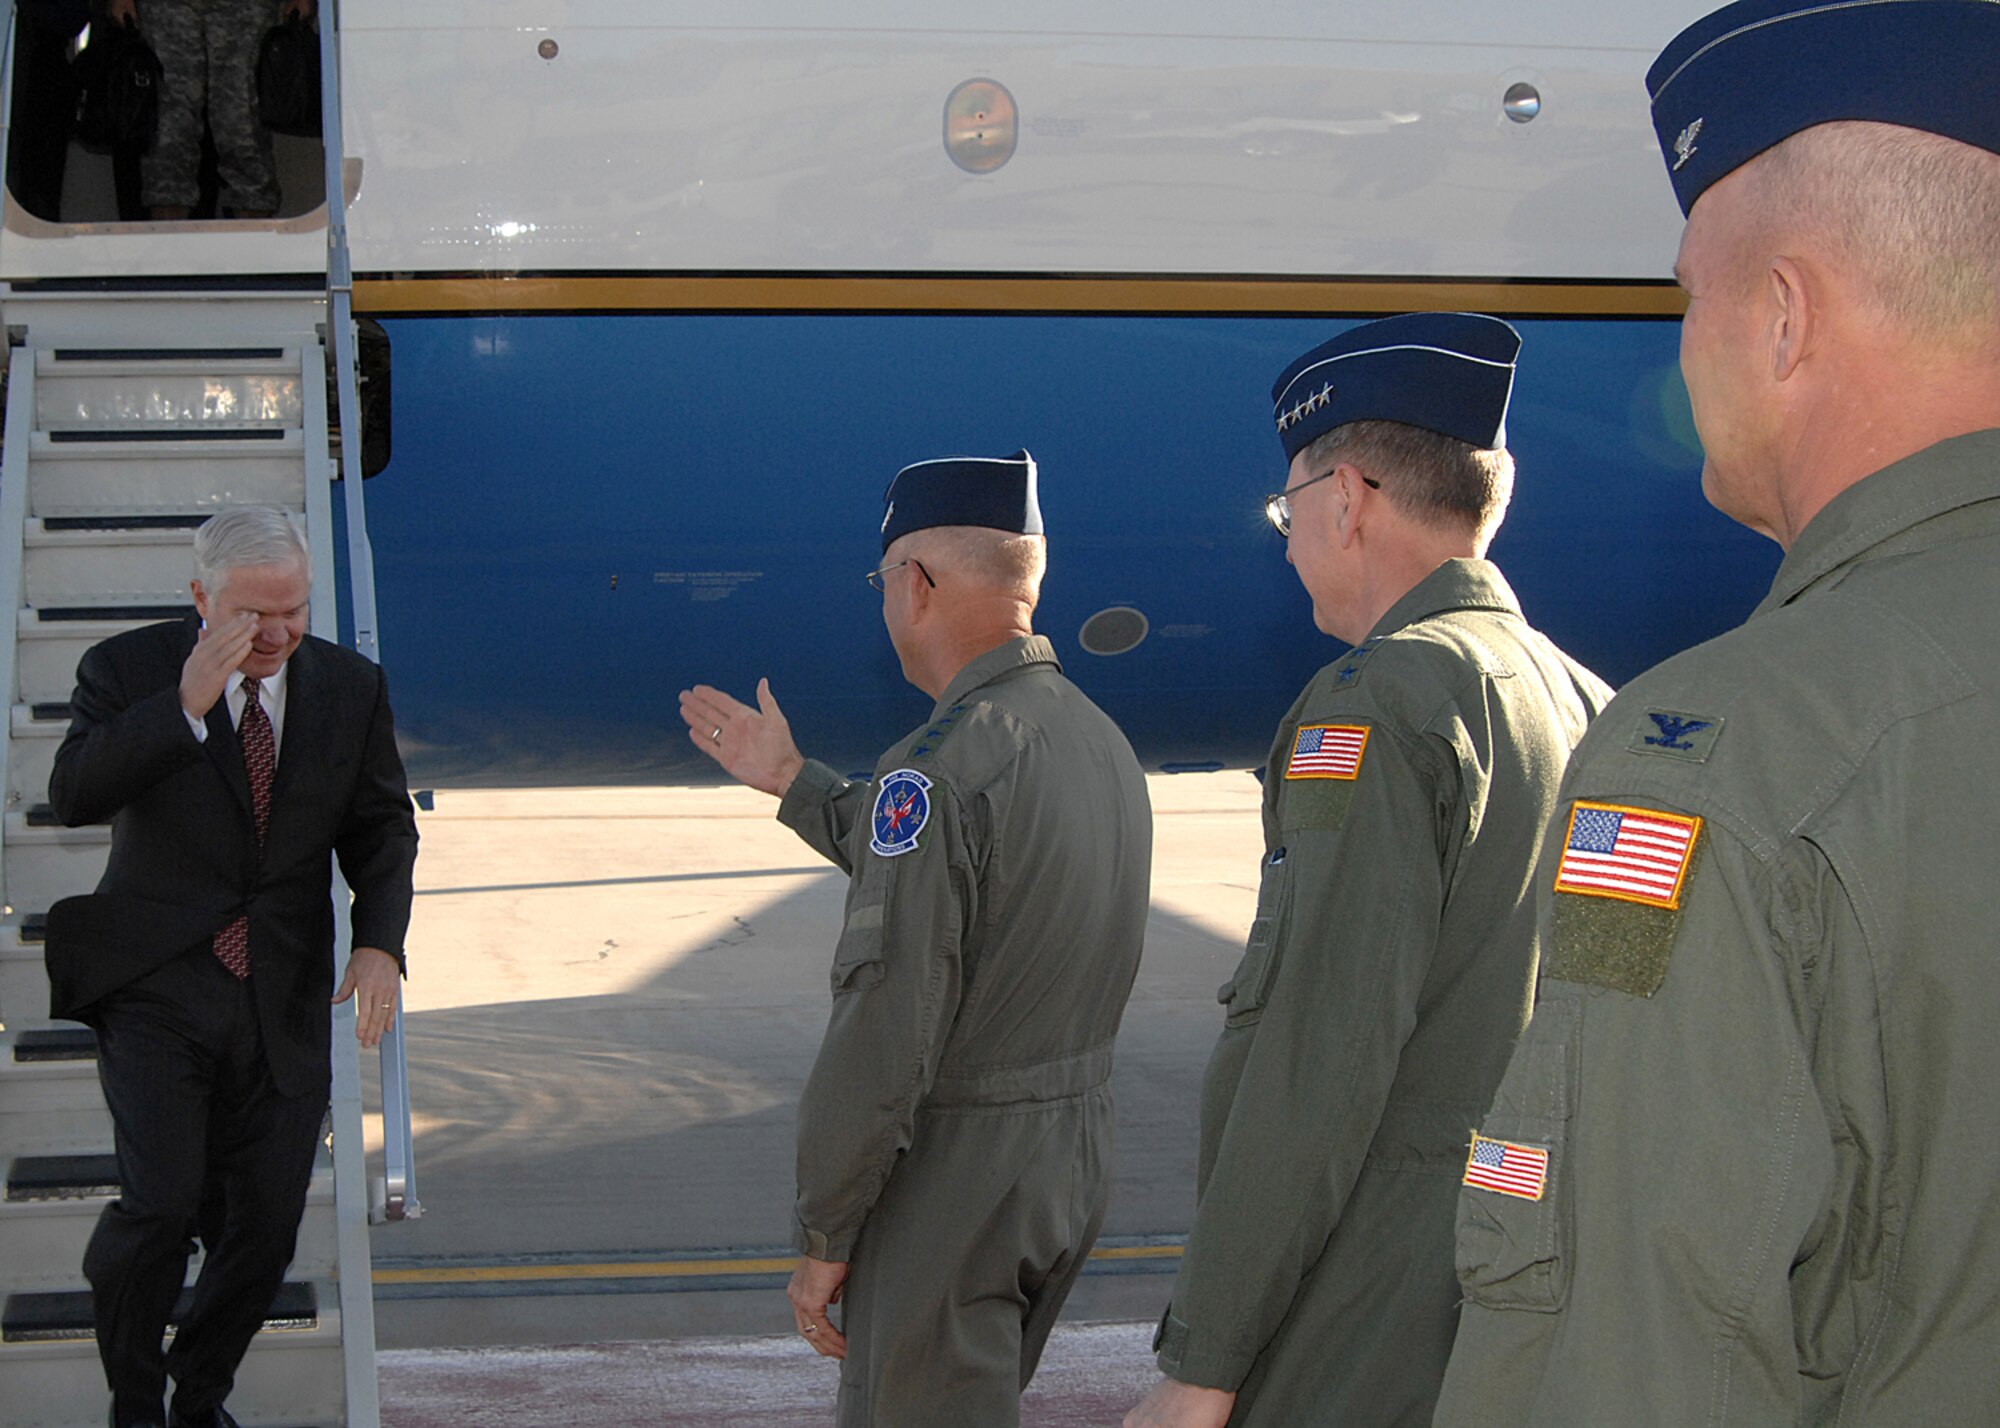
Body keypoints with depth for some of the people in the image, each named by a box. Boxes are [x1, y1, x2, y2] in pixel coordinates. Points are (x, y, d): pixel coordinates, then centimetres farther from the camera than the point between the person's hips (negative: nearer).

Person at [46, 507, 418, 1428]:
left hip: (286, 1002, 3)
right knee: (162, 1198, -16)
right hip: (156, 989, -3)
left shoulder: (349, 685, 4)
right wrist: (185, 706, -29)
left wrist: (379, 941, -4)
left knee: (264, 1228, 4)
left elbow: (382, 828, 12)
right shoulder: (129, 670, -5)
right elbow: (73, 796, -20)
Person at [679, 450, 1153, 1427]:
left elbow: (884, 1033, -23)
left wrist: (822, 1238, -14)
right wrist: (789, 782, 29)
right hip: (1076, 1149, 9)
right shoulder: (1099, 739, 7)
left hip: (955, 1166, -9)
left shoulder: (939, 768, -22)